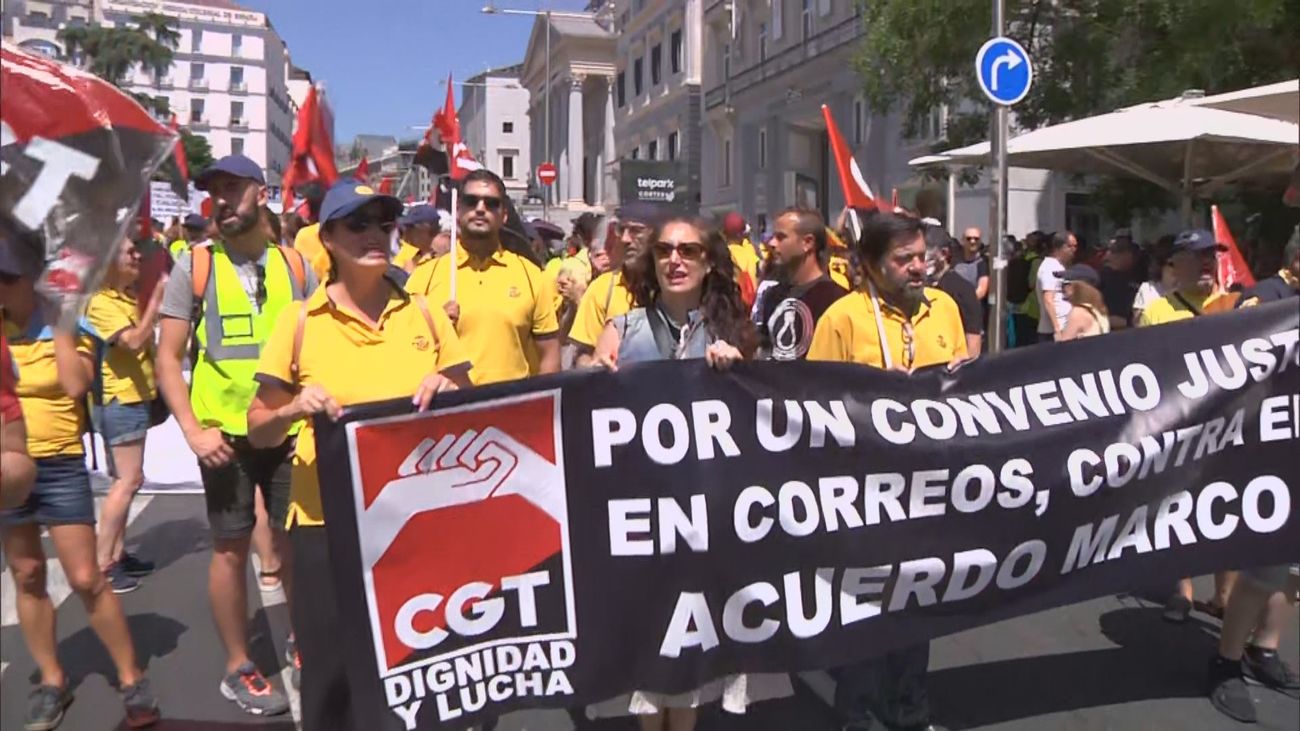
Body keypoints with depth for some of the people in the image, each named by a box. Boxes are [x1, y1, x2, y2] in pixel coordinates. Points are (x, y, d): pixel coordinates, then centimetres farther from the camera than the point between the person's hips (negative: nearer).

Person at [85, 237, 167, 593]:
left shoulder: (130, 296, 13)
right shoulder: (101, 303, -16)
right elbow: (134, 341, -29)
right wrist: (157, 298, -27)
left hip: (135, 397, 10)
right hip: (120, 400, -10)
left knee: (126, 480, 13)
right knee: (128, 481, -12)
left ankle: (118, 554, 21)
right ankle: (102, 564, -9)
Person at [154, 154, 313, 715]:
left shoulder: (296, 265, 3)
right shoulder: (194, 267, -1)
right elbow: (168, 357, -1)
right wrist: (192, 429, -11)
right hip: (224, 434, -1)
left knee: (296, 541, 12)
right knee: (231, 549, 8)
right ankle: (238, 668, 23)